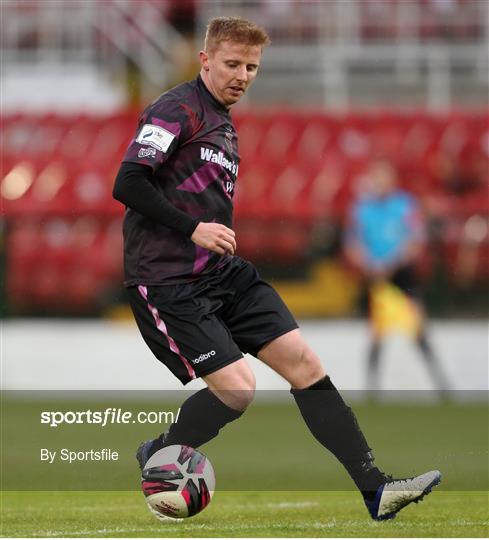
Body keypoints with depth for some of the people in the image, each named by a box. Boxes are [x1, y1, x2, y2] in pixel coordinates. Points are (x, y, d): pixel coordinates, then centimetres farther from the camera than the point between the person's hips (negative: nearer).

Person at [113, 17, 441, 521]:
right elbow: (128, 184, -21)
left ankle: (375, 489, -1)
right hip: (169, 284, -9)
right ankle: (157, 458, 11)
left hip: (223, 272, 9)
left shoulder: (224, 125, 19)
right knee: (237, 388, -17)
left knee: (303, 361, -1)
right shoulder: (178, 110, -11)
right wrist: (194, 230, -22)